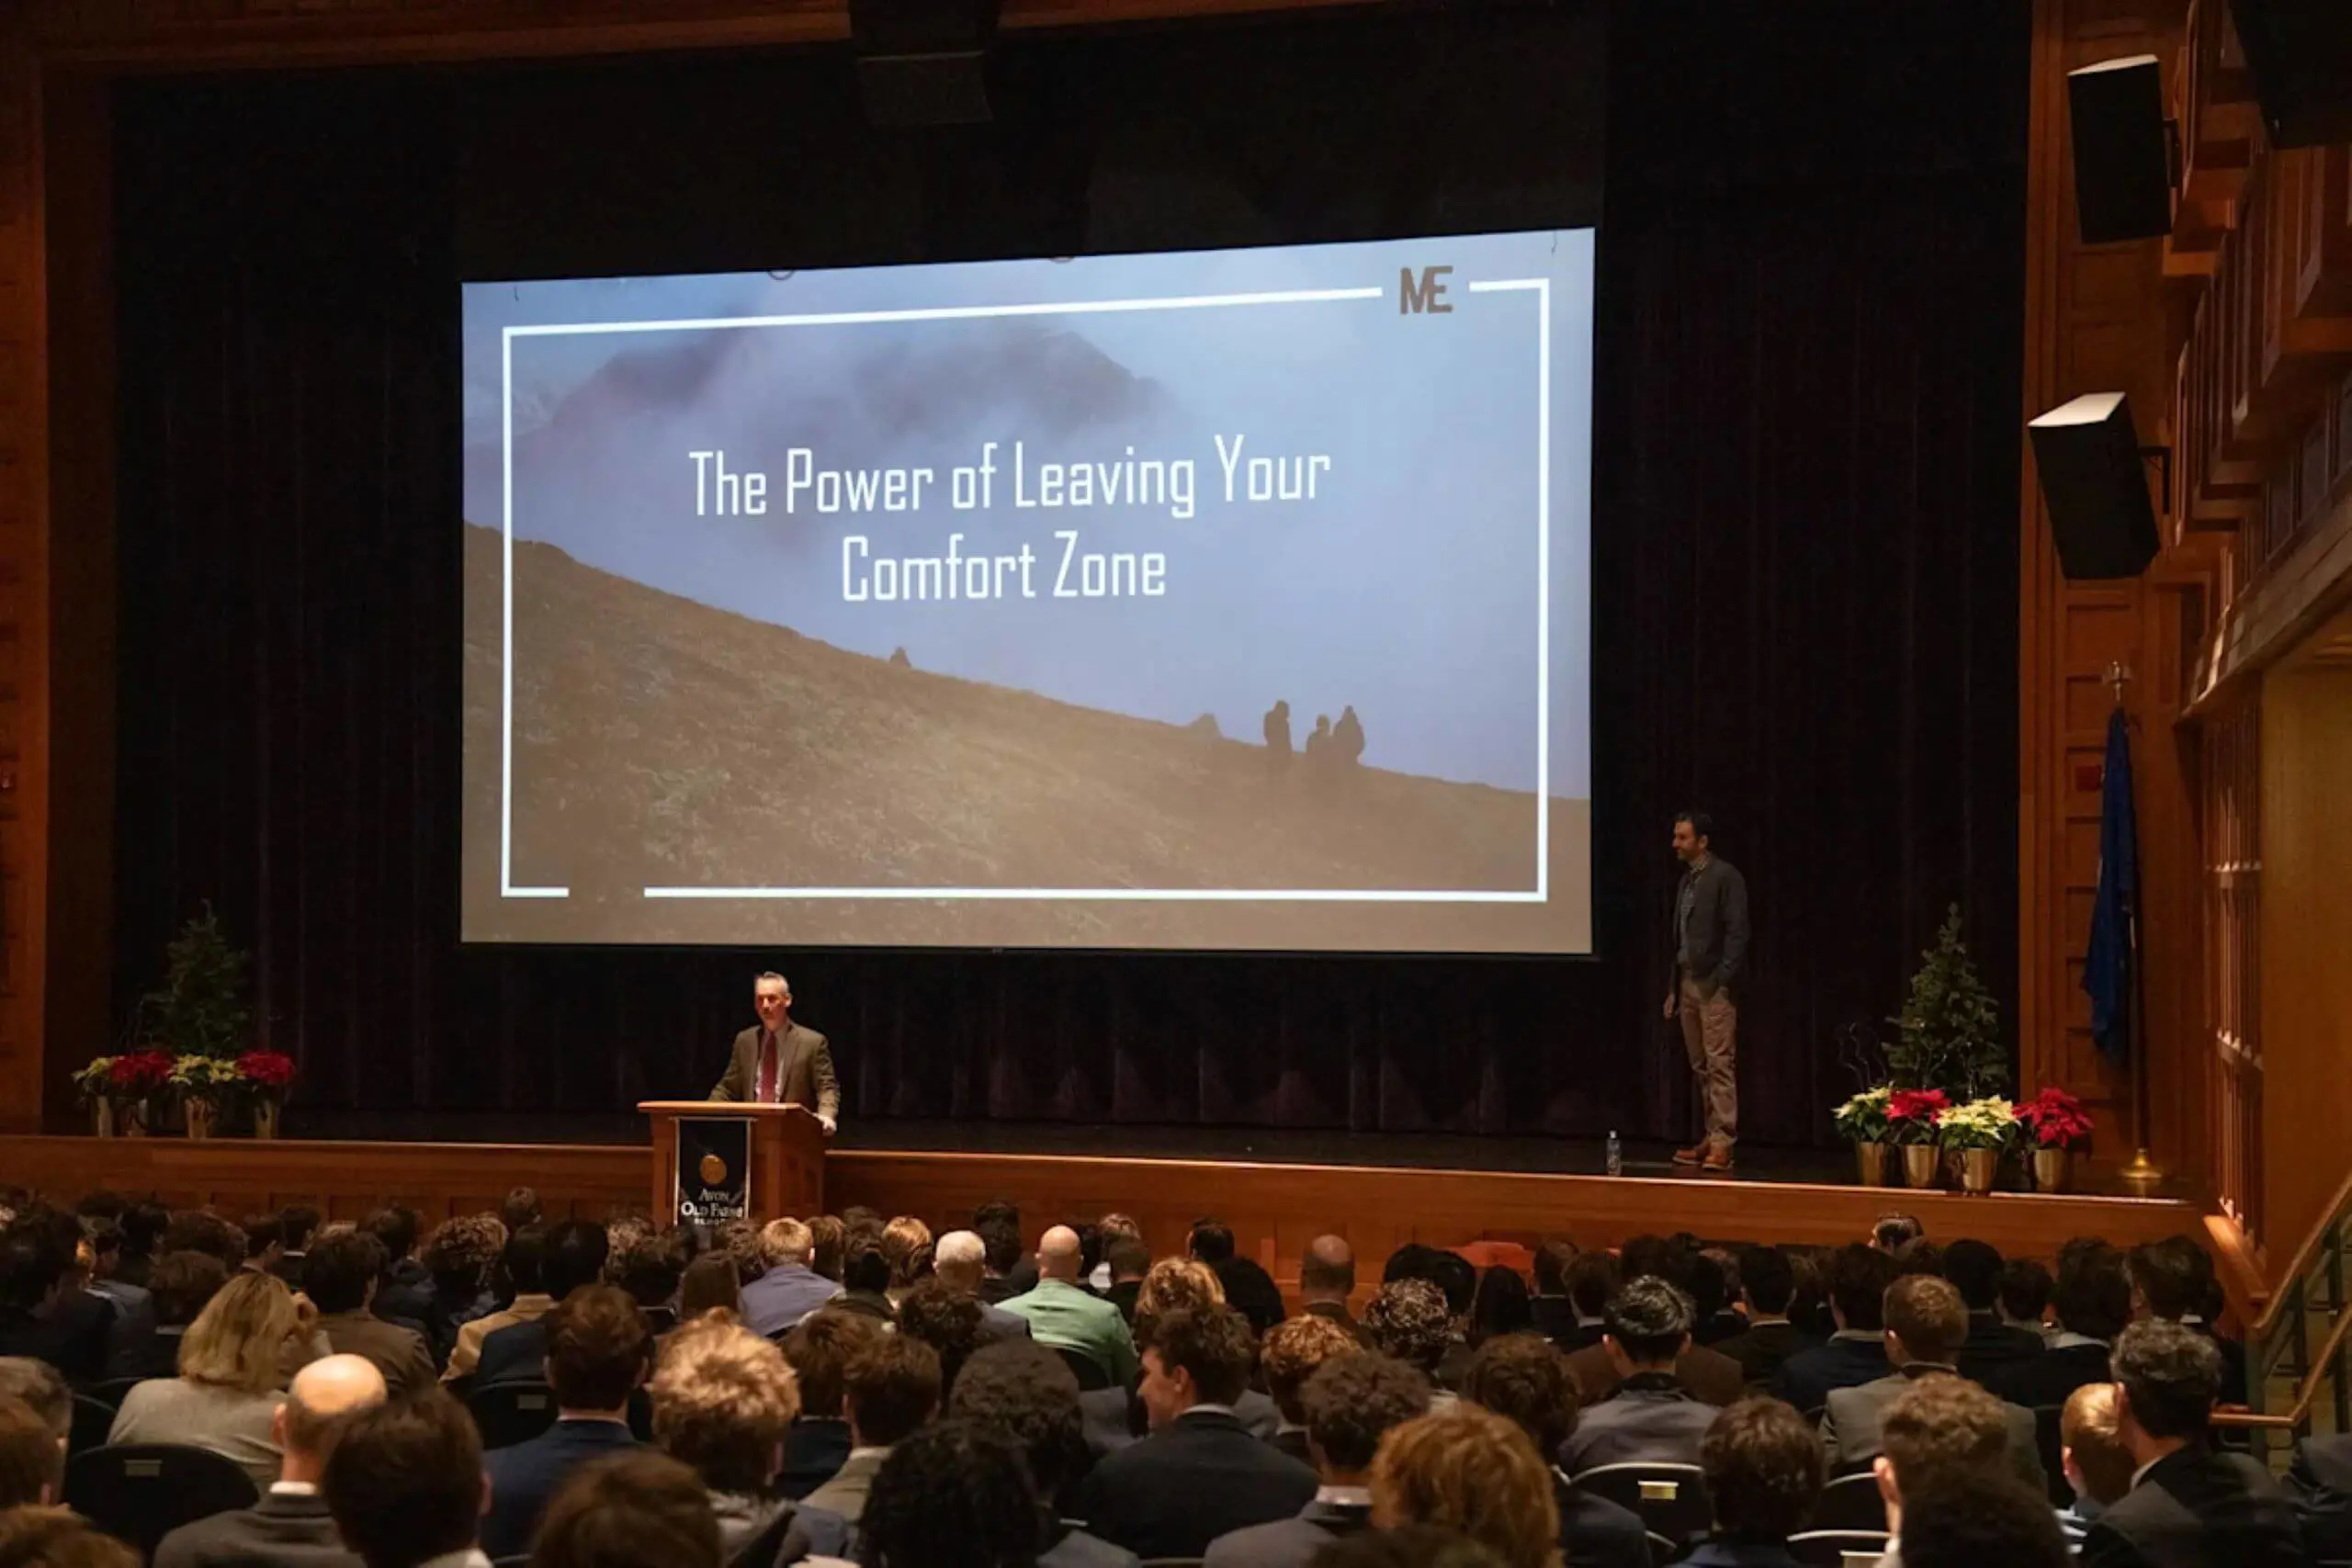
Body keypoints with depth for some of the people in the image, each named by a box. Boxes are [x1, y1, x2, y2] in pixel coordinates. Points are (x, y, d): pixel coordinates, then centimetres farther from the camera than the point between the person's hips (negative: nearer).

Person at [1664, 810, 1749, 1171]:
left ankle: (1722, 1144, -12)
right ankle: (1712, 1138, 12)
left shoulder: (1726, 877, -8)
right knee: (1699, 1066, 8)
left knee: (1720, 1063, -10)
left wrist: (1723, 981, -18)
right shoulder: (1685, 880, 16)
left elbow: (1737, 933, -13)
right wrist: (1674, 988, 16)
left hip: (1715, 984, -8)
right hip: (1687, 982, 8)